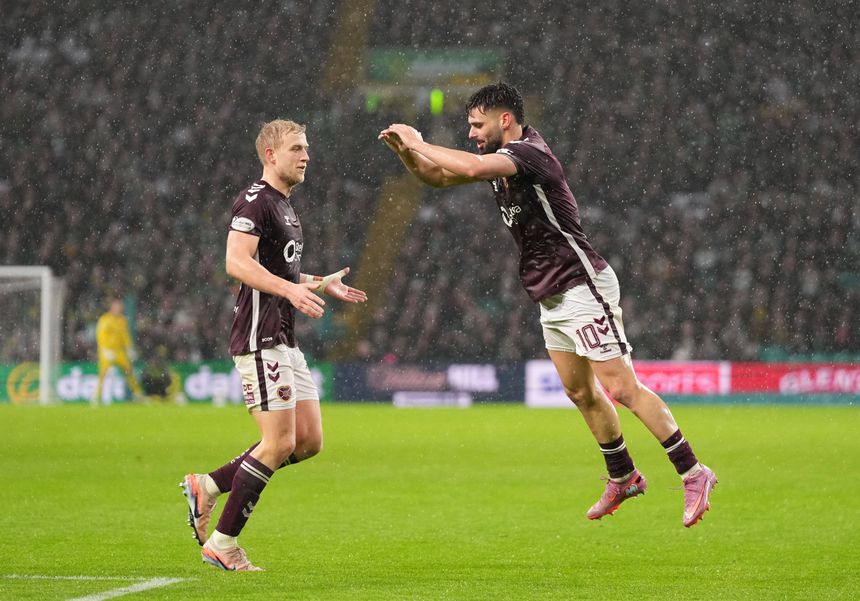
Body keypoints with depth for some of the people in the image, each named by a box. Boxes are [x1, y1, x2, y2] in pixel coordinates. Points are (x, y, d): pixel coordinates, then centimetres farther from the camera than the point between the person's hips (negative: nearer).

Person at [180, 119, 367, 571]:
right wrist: (291, 289, -34)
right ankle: (222, 543, -3)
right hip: (259, 338, -10)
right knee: (279, 442, -11)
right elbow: (237, 263, -25)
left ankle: (208, 485, 13)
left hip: (284, 340, 10)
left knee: (309, 440, 5)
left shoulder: (284, 205, 20)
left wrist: (322, 284, 26)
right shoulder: (255, 200, -11)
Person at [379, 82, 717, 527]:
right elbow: (439, 177, 18)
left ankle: (693, 474, -9)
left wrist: (418, 143, -22)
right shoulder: (501, 158, 11)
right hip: (553, 297, 10)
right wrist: (405, 151, -2)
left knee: (621, 387, -12)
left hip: (582, 286, -10)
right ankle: (622, 477, 26)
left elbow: (471, 168, -35)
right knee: (580, 392, 14)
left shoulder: (528, 153, -18)